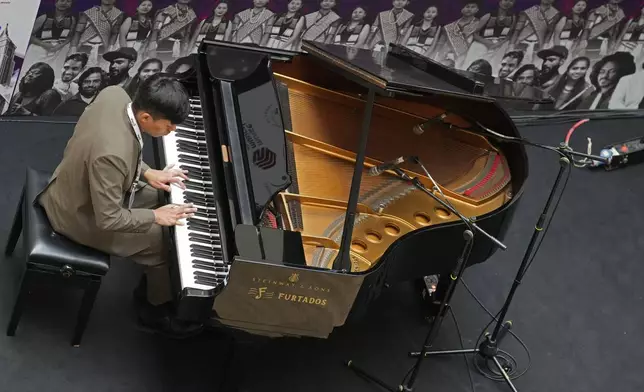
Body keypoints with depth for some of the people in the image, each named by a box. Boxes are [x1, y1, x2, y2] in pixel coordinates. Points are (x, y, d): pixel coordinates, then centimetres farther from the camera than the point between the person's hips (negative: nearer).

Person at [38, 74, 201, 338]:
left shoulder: (115, 95, -17)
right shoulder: (112, 154, -41)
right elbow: (108, 219, -30)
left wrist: (147, 173, -1)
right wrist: (155, 216, -18)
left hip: (78, 190, 8)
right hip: (80, 217, -8)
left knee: (161, 198, 18)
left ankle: (151, 285, 32)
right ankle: (156, 310, 25)